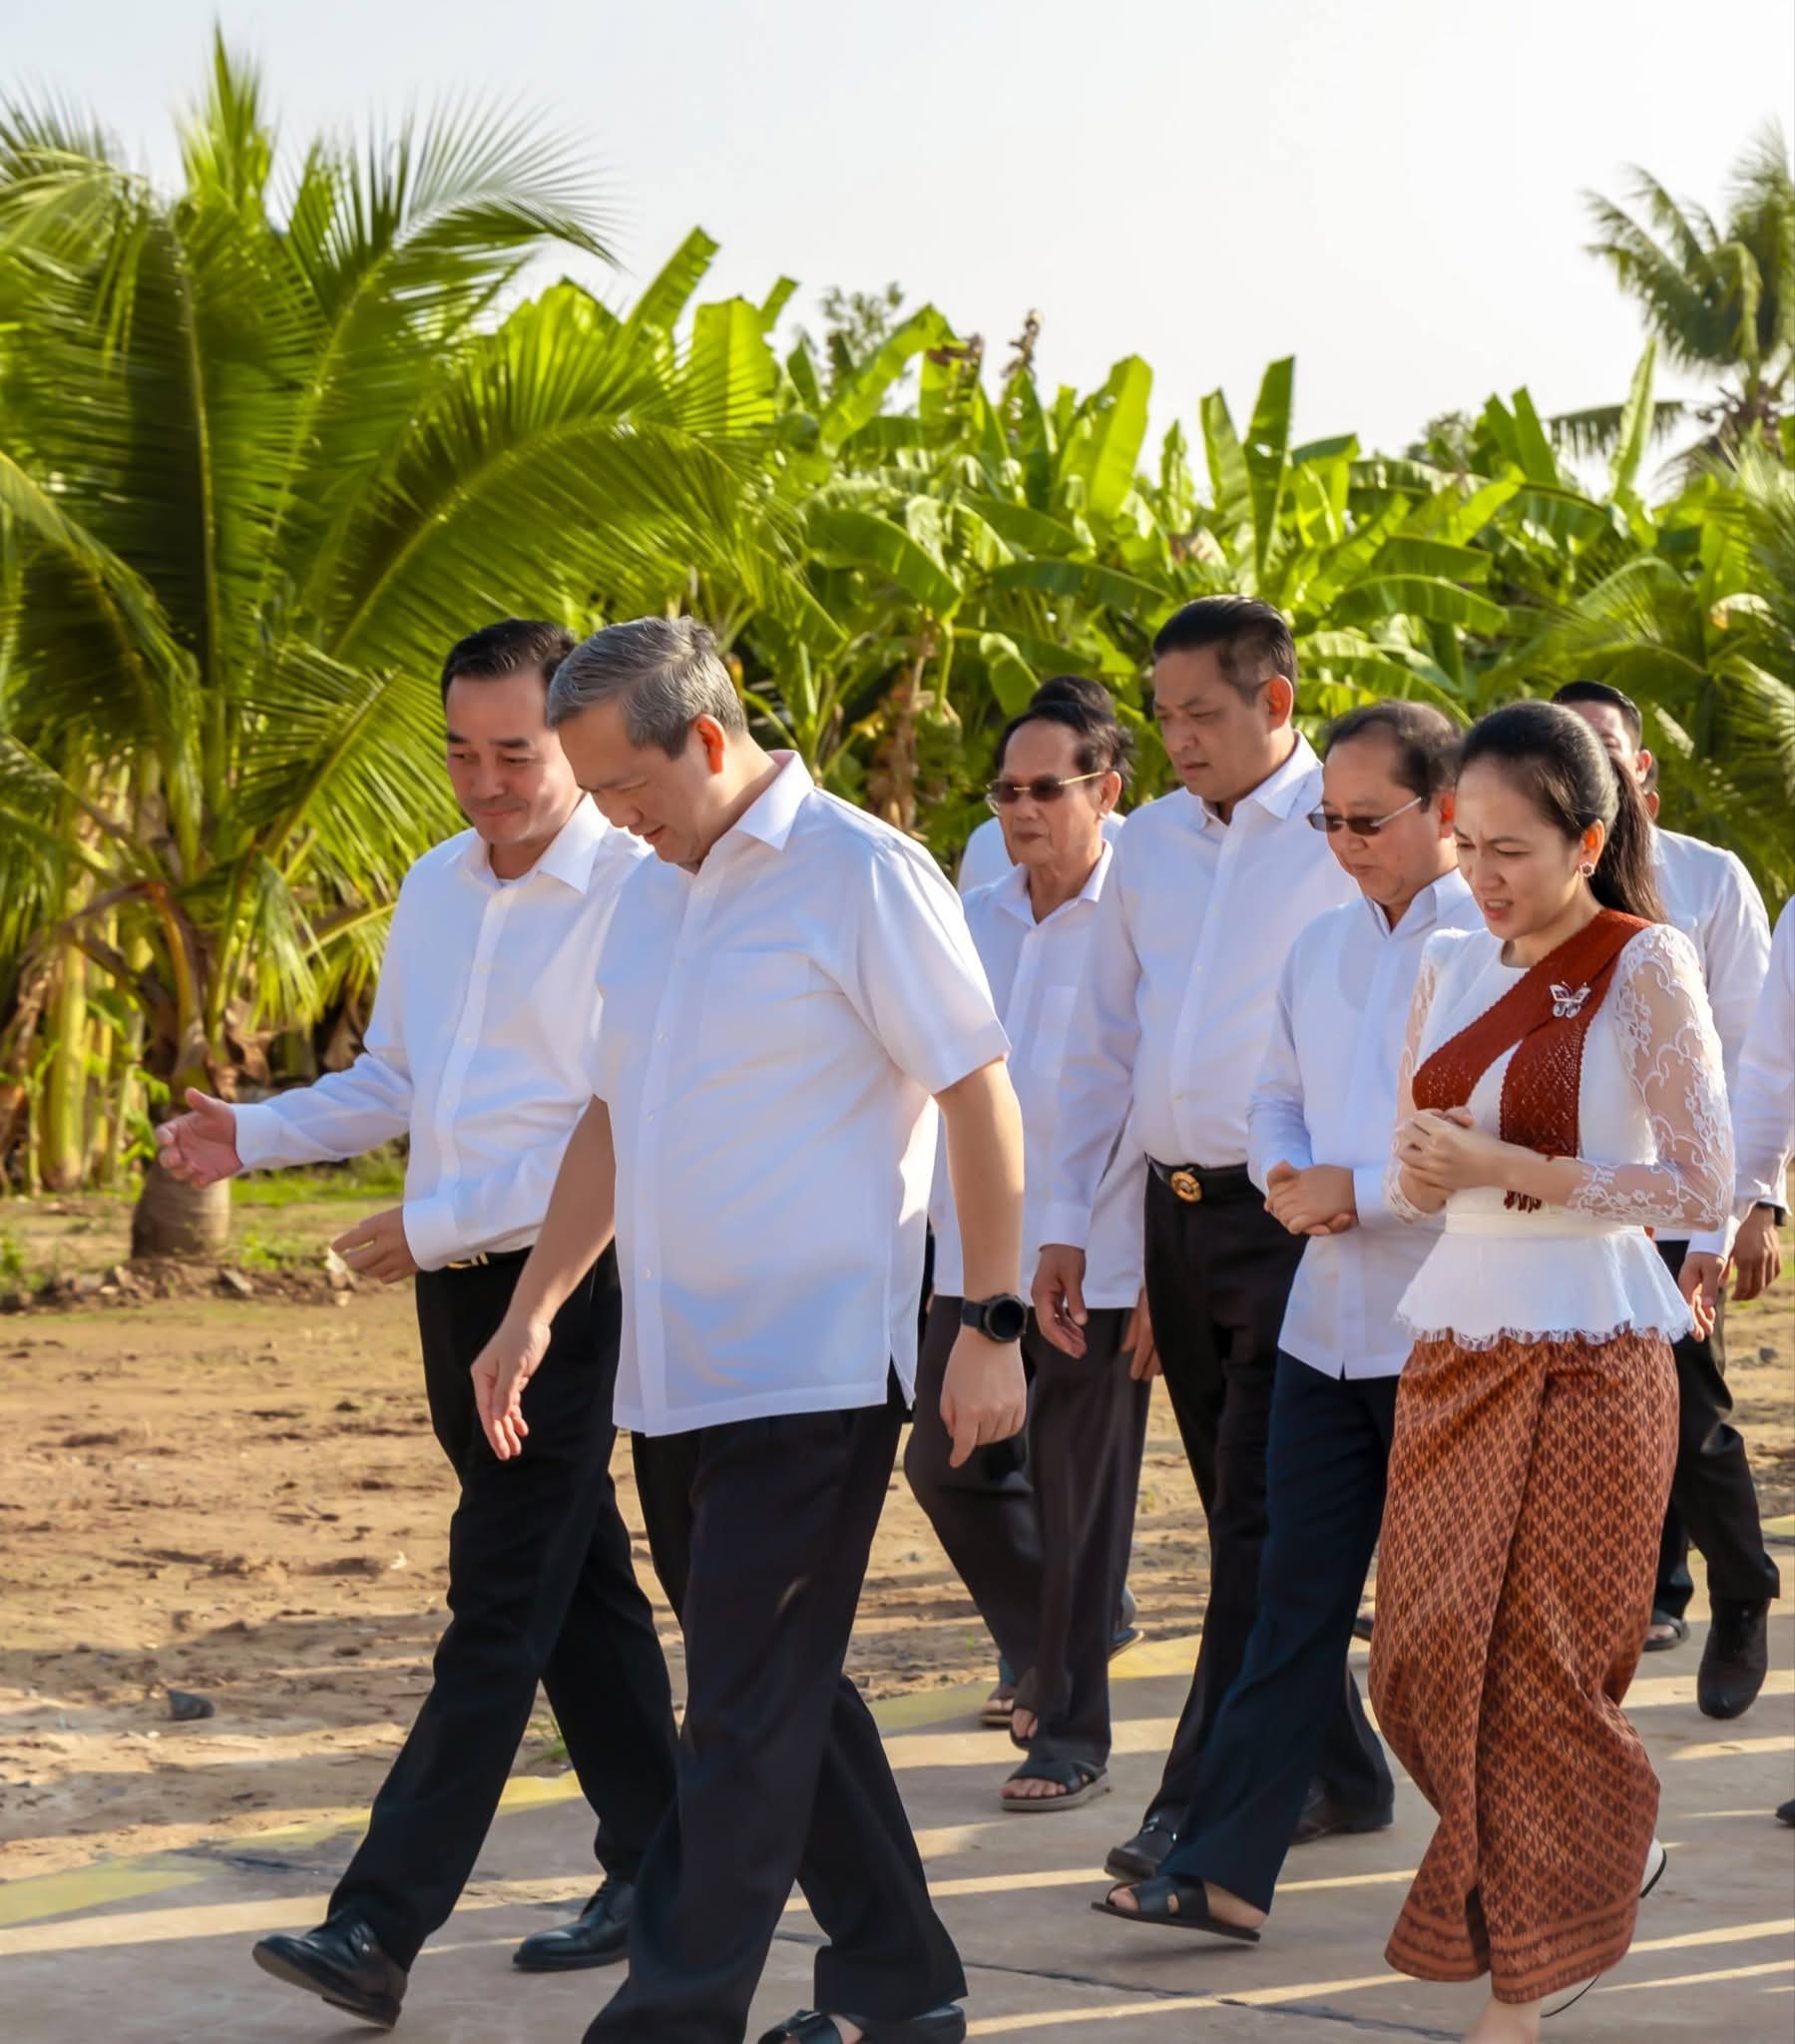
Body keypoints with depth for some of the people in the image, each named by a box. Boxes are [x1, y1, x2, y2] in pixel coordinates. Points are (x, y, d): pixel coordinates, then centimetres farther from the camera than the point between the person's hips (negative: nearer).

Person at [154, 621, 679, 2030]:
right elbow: (391, 1081, 19)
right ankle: (659, 1876, 25)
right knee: (580, 1587, 15)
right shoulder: (436, 887, 12)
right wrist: (252, 1135, 2)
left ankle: (381, 1928, -13)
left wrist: (436, 1223, -19)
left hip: (571, 1278, -8)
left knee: (504, 1604, -9)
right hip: (456, 1284, 8)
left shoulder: (636, 896, -13)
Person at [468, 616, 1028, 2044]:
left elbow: (981, 1097, -10)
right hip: (675, 1375, 8)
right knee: (786, 1696, 13)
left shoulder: (859, 874, -9)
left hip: (811, 1373, -8)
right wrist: (533, 1310, 16)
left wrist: (993, 1326, -13)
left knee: (747, 1712, -8)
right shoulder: (652, 896, 14)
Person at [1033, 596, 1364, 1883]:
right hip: (1179, 1213, 7)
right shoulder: (1153, 842, 13)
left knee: (1260, 1518, -10)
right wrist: (1066, 1221, 13)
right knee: (1246, 1518, 12)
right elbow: (1105, 1041, 18)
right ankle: (1337, 1769, 24)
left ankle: (1206, 1812, -10)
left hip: (1297, 1217, -7)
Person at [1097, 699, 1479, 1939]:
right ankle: (1223, 1871, 0)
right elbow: (1277, 1094, 21)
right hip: (1328, 1326, 6)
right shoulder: (1319, 949, 14)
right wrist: (1288, 1173, -1)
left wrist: (1361, 1190, -16)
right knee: (1298, 1599, 3)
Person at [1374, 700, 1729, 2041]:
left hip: (1585, 1358, -6)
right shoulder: (1452, 969, 10)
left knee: (1540, 1667, -1)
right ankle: (1610, 1854, 31)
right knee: (1424, 1662, 5)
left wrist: (1507, 1168, -17)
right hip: (1456, 1344, 6)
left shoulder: (1645, 969, -8)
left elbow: (1701, 1188, -13)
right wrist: (1417, 1177, -6)